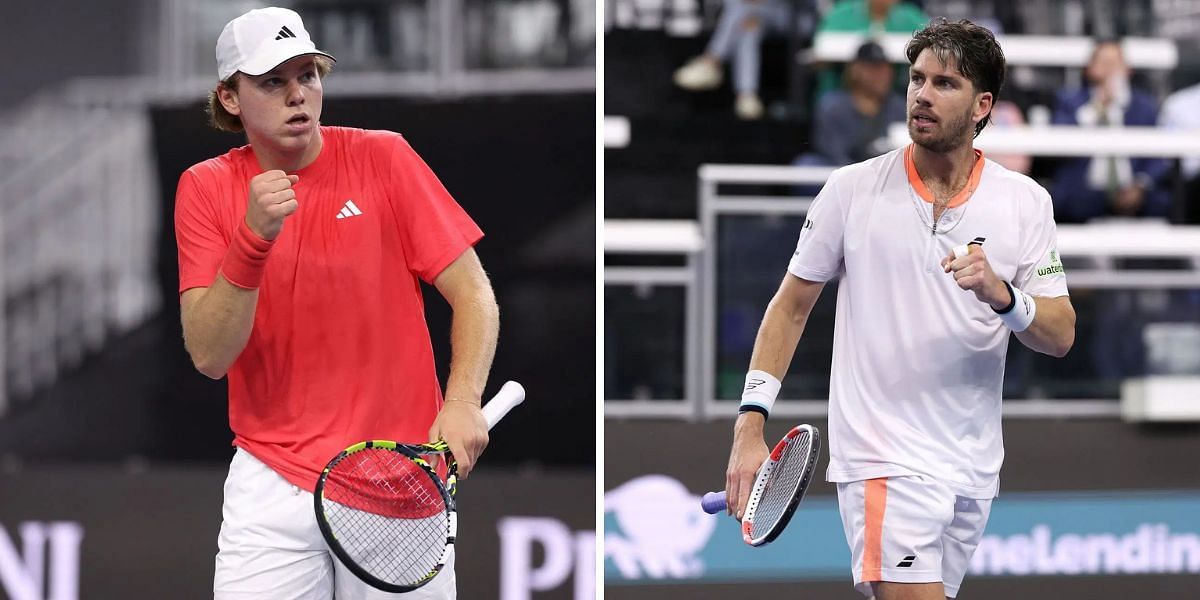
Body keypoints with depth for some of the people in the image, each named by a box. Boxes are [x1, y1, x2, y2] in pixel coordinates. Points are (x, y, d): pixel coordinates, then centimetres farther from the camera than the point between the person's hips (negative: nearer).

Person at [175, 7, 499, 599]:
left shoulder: (383, 157, -2)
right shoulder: (205, 188, 0)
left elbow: (473, 296, -1)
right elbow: (209, 356, -9)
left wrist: (462, 404, -18)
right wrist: (254, 238, -22)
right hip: (272, 480, 0)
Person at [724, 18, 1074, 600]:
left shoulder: (1025, 202, 3)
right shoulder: (852, 188, -1)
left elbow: (1060, 336, 0)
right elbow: (791, 305, 5)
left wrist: (1001, 295, -21)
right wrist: (750, 426, -4)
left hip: (973, 467, 4)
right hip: (884, 459, -3)